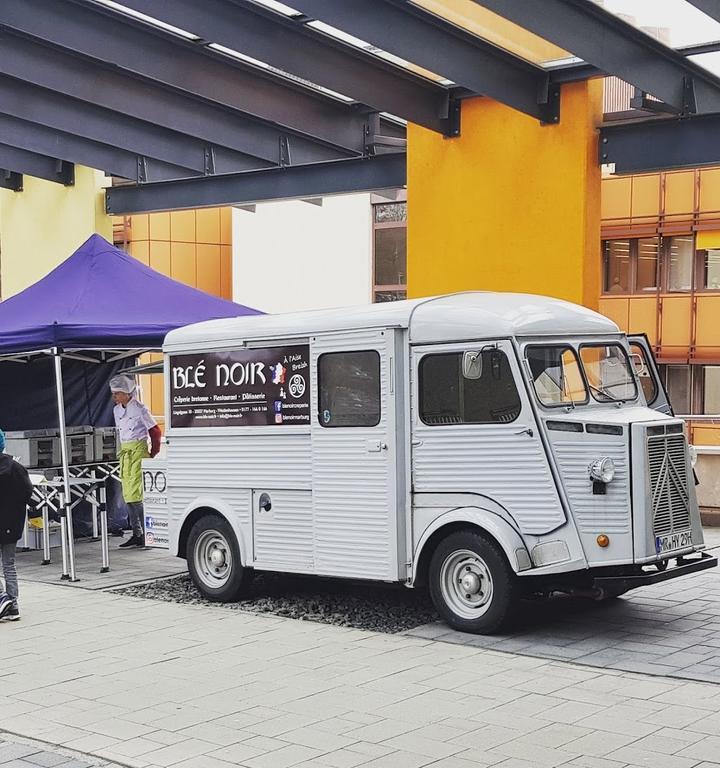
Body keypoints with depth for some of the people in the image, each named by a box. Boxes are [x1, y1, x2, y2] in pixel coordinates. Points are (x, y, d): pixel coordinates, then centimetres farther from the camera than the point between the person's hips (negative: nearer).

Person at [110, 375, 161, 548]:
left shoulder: (139, 408, -11)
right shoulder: (117, 410, 11)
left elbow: (155, 432, -8)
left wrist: (153, 455, -7)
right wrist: (123, 452, 15)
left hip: (139, 451, -8)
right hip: (125, 452, 8)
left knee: (136, 494, -12)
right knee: (128, 495, 6)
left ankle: (146, 535, -7)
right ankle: (137, 535, 12)